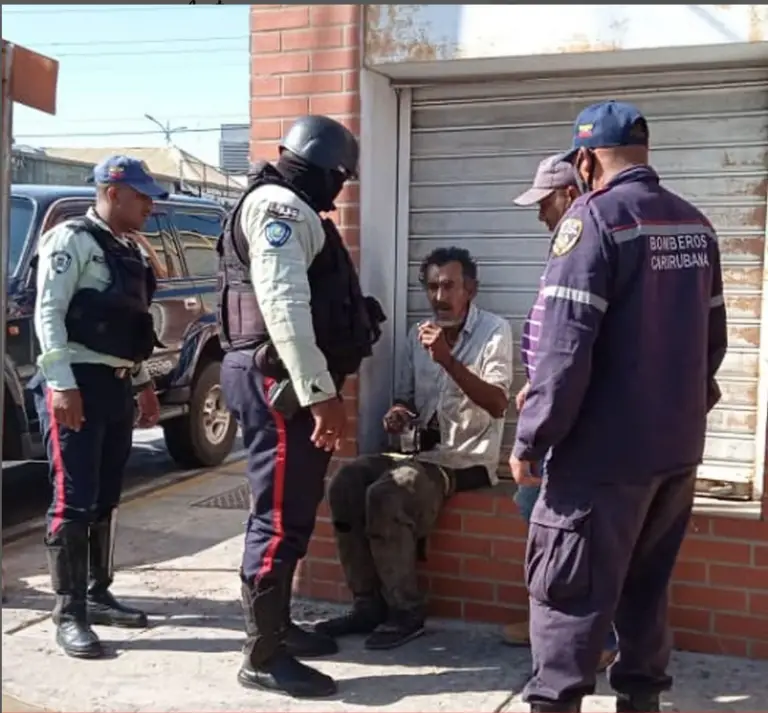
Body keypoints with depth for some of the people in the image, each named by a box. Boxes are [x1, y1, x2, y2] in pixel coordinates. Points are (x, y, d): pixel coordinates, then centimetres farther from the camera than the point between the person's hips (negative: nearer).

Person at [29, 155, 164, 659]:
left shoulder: (128, 251, 18)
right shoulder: (71, 240, -7)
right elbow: (49, 314, -14)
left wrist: (143, 384, 20)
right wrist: (62, 383, -22)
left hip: (117, 385, 9)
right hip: (78, 383, -8)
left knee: (105, 499, 13)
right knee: (74, 500, -7)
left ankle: (97, 595, 23)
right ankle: (69, 614, -1)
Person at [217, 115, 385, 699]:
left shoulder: (291, 211, 23)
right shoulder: (280, 207, -11)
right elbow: (283, 306, -24)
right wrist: (321, 393, -27)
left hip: (287, 381, 11)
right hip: (280, 381, -11)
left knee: (293, 511, 17)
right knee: (281, 516, -7)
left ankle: (277, 626, 28)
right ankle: (263, 657, 0)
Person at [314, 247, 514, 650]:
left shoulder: (494, 331, -7)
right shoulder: (418, 334, 12)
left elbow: (497, 404, -20)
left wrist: (448, 360, -29)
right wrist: (397, 414, -5)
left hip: (467, 461, -6)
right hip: (419, 453, 6)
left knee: (385, 495, -28)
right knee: (345, 483, -16)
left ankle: (405, 611, -11)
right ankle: (368, 603, -5)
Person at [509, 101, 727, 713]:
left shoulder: (594, 217, -13)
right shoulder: (696, 225, 8)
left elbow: (565, 346, -20)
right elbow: (712, 337, 16)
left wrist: (530, 440, -14)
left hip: (606, 450, -7)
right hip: (679, 446, 7)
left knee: (570, 590, 2)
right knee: (646, 585, 19)